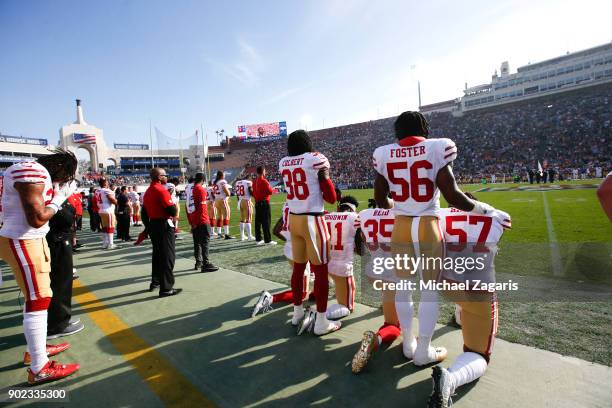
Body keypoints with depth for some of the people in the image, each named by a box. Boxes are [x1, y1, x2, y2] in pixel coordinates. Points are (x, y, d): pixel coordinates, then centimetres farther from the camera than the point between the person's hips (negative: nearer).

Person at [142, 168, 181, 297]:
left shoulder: (148, 192, 14)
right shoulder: (161, 190, -16)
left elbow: (144, 212, 18)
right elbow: (172, 211, -21)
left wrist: (148, 227, 24)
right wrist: (174, 206, 1)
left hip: (153, 225, 9)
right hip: (164, 225, -9)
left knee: (157, 254, 20)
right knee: (168, 256, -4)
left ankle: (155, 282, 31)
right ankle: (166, 288, -3)